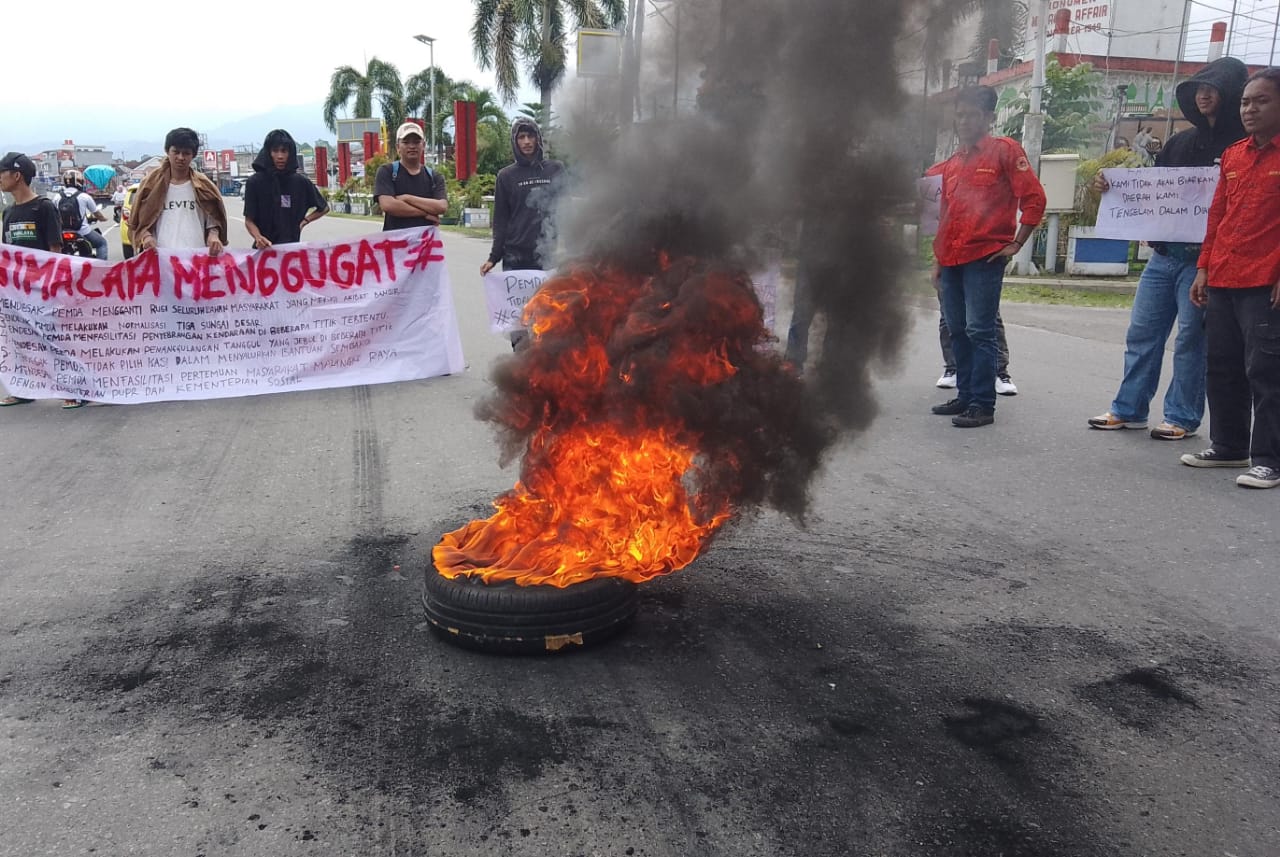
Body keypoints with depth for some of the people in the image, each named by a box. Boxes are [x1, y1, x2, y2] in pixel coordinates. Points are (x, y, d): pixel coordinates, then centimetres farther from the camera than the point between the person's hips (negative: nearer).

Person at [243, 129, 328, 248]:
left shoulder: (301, 182, 2)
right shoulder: (255, 182, -2)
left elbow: (324, 208, 16)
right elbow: (249, 220, -2)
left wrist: (304, 221, 3)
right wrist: (258, 237, -22)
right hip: (265, 248, -1)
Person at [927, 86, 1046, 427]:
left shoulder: (1004, 150, 1)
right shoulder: (952, 162, 19)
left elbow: (1034, 198, -3)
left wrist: (1016, 244, -7)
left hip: (984, 257, -7)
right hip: (951, 259, 7)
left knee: (979, 331, -8)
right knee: (957, 330, 10)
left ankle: (982, 405, -5)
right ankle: (965, 395, 20)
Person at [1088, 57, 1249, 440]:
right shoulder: (1181, 141, 17)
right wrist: (1113, 186, 5)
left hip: (1201, 258, -6)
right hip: (1163, 254, 6)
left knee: (1191, 338, -1)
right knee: (1142, 333, 7)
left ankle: (1183, 417, 8)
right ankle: (1128, 409, 16)